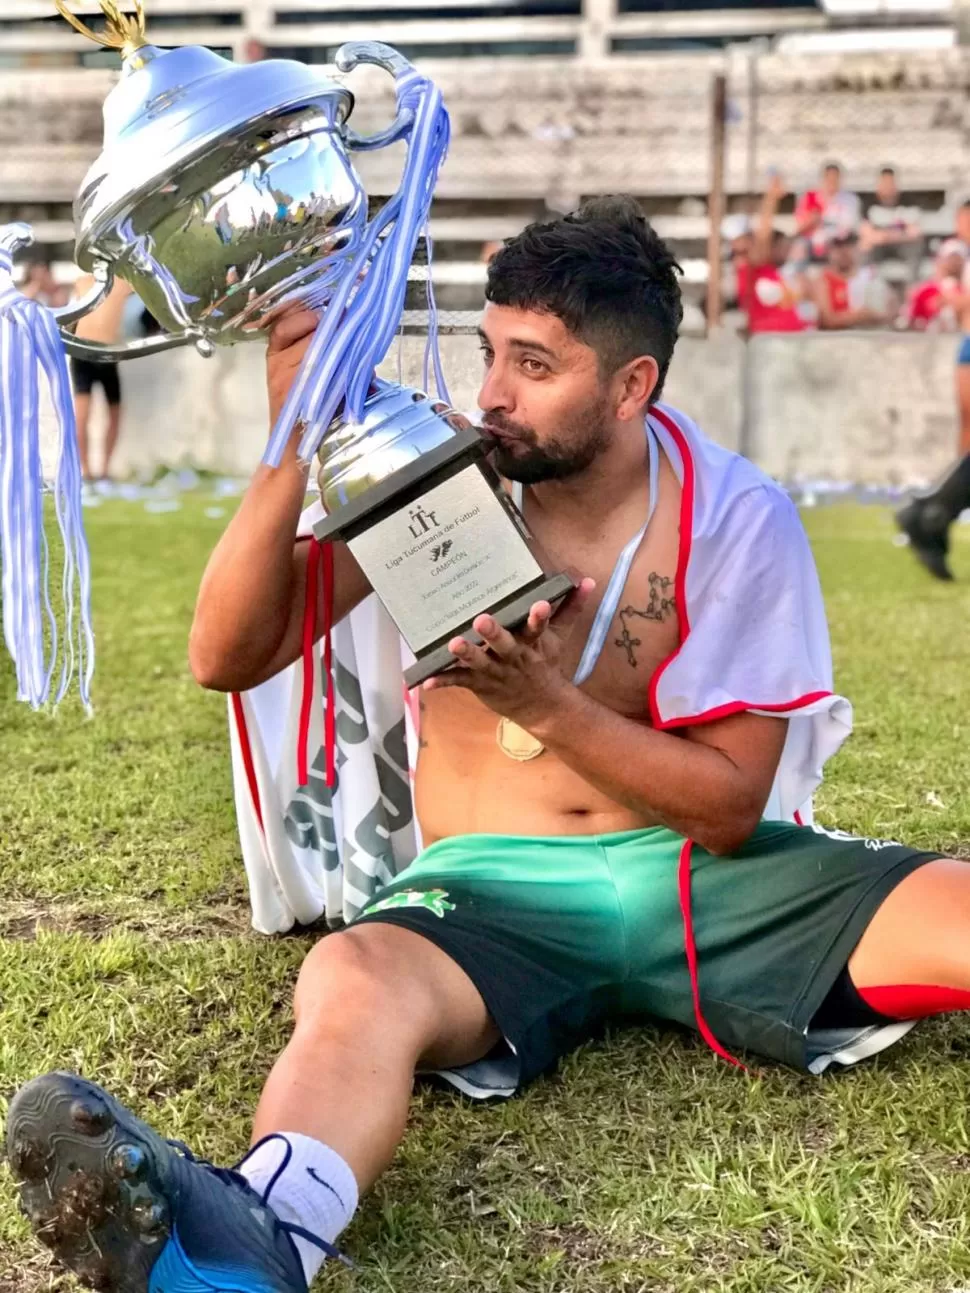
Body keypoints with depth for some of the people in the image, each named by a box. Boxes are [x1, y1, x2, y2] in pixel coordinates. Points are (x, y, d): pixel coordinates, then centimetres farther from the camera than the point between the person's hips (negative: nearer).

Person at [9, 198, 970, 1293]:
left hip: (706, 878, 2)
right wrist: (294, 453, -19)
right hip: (492, 890, -2)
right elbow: (228, 658, -6)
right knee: (355, 979, -38)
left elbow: (729, 807, -3)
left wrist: (543, 700, -17)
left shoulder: (739, 522, -4)